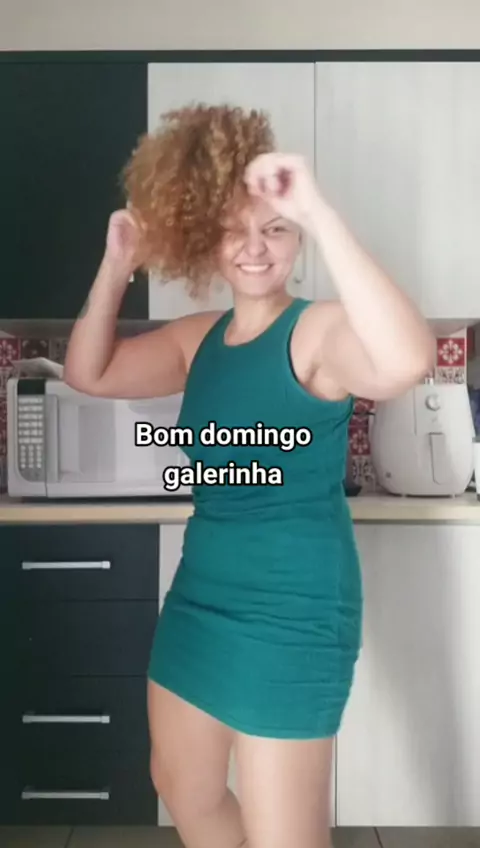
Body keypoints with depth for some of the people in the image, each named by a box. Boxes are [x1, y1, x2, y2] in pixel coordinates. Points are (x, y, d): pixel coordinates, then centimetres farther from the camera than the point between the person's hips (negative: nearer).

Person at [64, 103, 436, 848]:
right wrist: (117, 267, -3)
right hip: (199, 597, 8)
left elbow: (407, 361, -39)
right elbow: (88, 374, 10)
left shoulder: (319, 330, -17)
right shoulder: (200, 338, 6)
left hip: (291, 613, -8)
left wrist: (317, 212, -37)